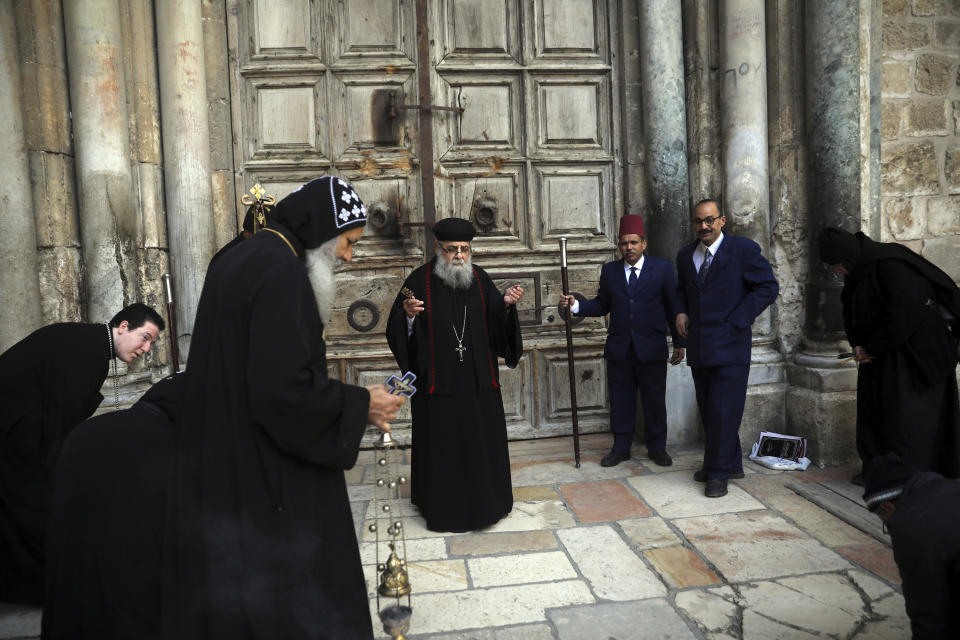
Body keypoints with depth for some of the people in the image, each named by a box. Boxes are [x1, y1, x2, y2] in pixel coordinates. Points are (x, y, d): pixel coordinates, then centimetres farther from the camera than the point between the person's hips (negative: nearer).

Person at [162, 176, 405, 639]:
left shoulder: (237, 260, 11)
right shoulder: (283, 273, -20)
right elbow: (284, 388, -27)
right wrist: (360, 405, -13)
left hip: (218, 464, 10)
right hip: (265, 482, -10)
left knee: (230, 594, 21)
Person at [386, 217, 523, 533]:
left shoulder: (479, 278, 6)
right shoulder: (421, 280, -5)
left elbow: (496, 323, 5)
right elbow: (397, 331, -8)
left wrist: (506, 303, -14)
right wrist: (408, 314, -29)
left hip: (477, 380, 4)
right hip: (438, 380, -3)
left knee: (482, 438, 11)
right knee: (441, 441, 4)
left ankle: (483, 501, 29)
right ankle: (442, 506, 21)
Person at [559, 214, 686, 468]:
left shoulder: (662, 268, 1)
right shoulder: (610, 271, 8)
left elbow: (673, 307, 2)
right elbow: (602, 305, 8)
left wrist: (679, 344, 1)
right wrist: (575, 305, -9)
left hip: (652, 349, -2)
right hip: (619, 349, 2)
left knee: (654, 400, 7)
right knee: (620, 400, 8)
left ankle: (657, 448, 23)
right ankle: (621, 448, 21)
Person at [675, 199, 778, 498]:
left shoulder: (744, 249, -5)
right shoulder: (686, 254, 12)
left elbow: (768, 287, -5)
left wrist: (737, 320, -11)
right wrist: (682, 312, 5)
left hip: (729, 348, -6)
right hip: (698, 348, 6)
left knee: (723, 411, -4)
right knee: (708, 410, 12)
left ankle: (718, 473, 9)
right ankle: (730, 465, 28)